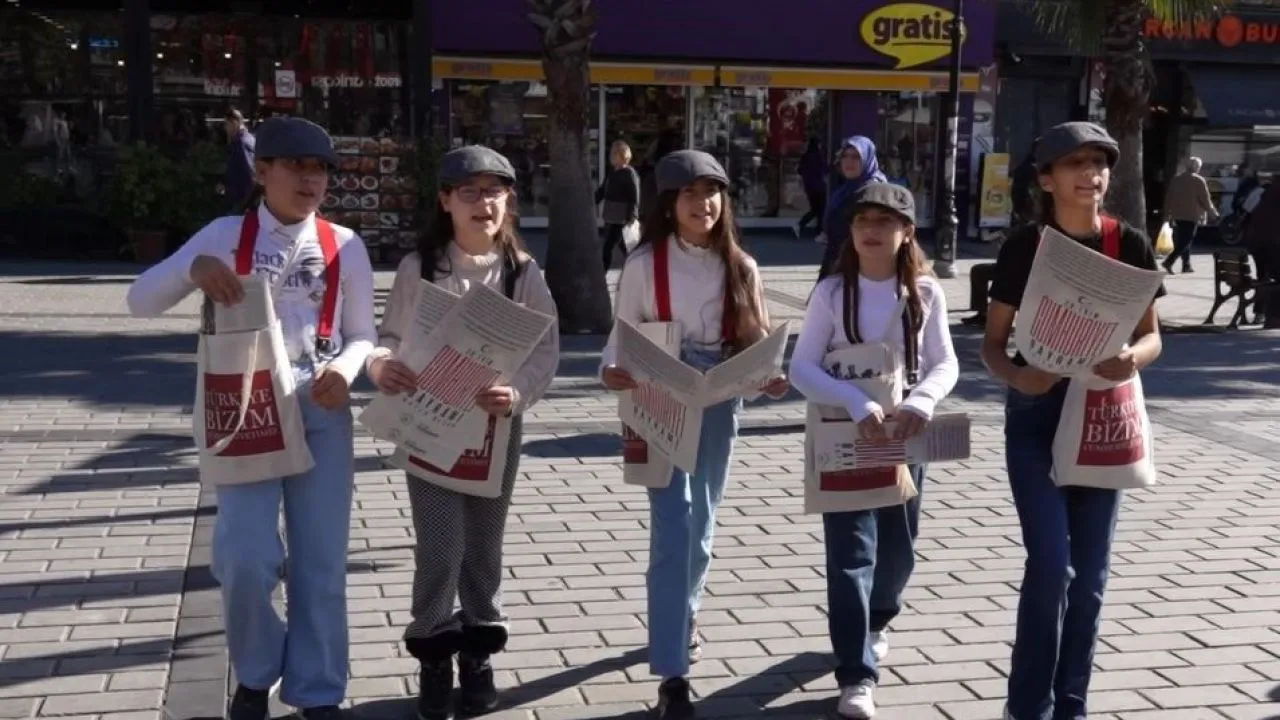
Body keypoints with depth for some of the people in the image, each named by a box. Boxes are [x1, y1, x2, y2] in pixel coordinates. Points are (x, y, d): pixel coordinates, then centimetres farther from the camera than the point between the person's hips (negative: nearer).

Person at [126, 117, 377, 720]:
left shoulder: (344, 245, 4)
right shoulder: (227, 234, 2)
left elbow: (362, 335, 10)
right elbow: (141, 301, -1)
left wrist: (345, 369, -13)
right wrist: (192, 268, -21)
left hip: (321, 411, 1)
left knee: (321, 559, 4)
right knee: (245, 559, -10)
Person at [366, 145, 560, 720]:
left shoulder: (524, 272, -4)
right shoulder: (419, 266, -6)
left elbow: (546, 350, -6)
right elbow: (390, 336, 0)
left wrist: (517, 392, -24)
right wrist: (381, 365, -23)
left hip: (496, 425, 2)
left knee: (484, 545, 12)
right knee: (440, 547, -4)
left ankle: (478, 655, 30)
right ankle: (433, 658, 17)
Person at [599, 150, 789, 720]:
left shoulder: (740, 267, 2)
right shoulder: (644, 263, -6)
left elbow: (755, 341, 3)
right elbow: (625, 335, -5)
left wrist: (770, 377, -16)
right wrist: (611, 370, -25)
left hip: (719, 404, 4)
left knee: (700, 520, 17)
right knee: (672, 525, -11)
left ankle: (684, 616, 45)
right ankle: (671, 673, -9)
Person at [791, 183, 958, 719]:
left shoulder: (925, 293, -3)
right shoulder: (832, 291, -8)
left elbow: (945, 363, -5)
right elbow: (801, 367, -14)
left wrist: (920, 401, -27)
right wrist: (857, 404, -29)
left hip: (904, 434, 3)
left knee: (897, 547, 16)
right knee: (851, 551, -6)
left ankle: (875, 621, 45)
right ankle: (856, 674, -1)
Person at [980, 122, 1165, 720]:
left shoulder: (1130, 246, -2)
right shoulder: (1024, 247, -7)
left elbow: (1152, 336, 4)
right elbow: (993, 342, -3)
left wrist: (1131, 358, -19)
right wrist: (1016, 377, -24)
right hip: (1037, 416, -2)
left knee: (1090, 573, 8)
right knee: (1051, 565, -10)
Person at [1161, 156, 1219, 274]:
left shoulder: (1176, 179, 9)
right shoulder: (1198, 181, -9)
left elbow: (1168, 197, 11)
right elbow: (1206, 200, -6)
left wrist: (1168, 213, 17)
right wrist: (1213, 213, 7)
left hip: (1177, 215, 6)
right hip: (1192, 216, -6)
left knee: (1181, 240, 15)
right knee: (1185, 242, -6)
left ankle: (1186, 265, 18)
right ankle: (1169, 262, -21)